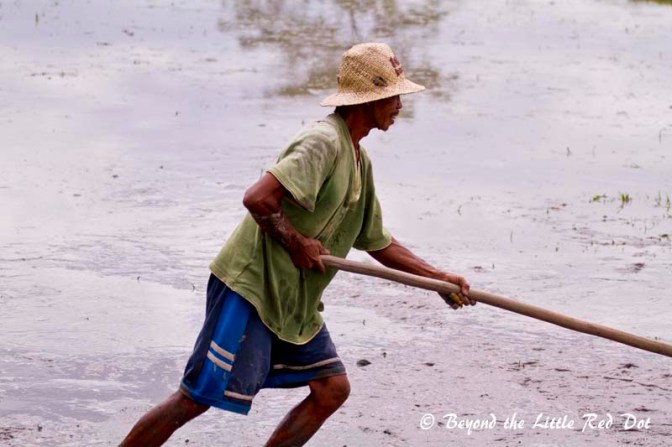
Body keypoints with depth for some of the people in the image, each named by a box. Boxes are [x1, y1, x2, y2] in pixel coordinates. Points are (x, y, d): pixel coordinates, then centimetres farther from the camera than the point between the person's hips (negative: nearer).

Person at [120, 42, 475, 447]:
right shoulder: (323, 142, -18)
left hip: (294, 301, 10)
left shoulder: (359, 160, 14)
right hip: (250, 287, -10)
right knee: (197, 397, -10)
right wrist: (296, 241, -15)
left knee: (332, 387, 6)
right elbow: (257, 199, -29)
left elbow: (378, 243, 22)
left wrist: (441, 277, 16)